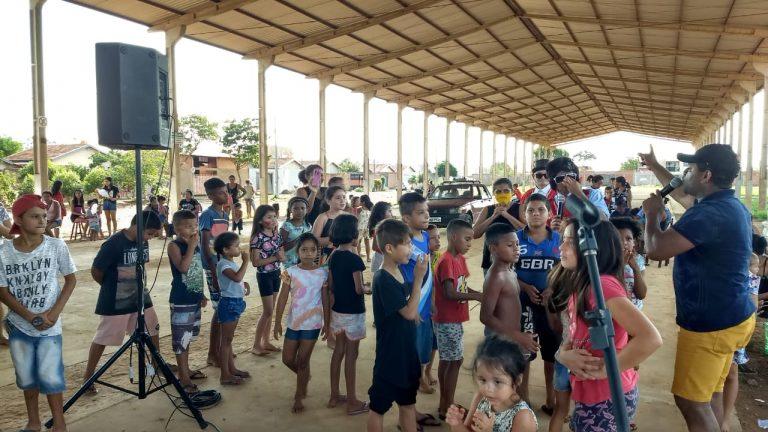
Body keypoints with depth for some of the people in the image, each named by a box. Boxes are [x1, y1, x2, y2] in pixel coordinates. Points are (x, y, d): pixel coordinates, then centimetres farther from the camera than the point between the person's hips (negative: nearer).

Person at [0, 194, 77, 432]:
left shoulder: (56, 246, -10)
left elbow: (71, 280, 0)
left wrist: (55, 311, -12)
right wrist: (32, 317, -13)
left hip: (49, 327, -2)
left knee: (50, 376, -1)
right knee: (26, 377, 15)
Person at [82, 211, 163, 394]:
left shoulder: (143, 242, 0)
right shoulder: (114, 243, -21)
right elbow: (96, 271, -14)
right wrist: (110, 288, 2)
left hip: (140, 297, 7)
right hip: (115, 302, -7)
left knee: (153, 331, 12)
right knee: (102, 338, 5)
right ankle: (87, 377, 20)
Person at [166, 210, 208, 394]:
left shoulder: (196, 245, 8)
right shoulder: (174, 246, -14)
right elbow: (183, 268, -29)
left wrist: (202, 295, 18)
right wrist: (191, 246, -24)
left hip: (194, 299, 8)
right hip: (181, 301, -7)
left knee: (188, 337, 19)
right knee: (181, 339, 1)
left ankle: (186, 370, 33)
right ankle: (183, 377, 10)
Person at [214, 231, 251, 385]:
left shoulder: (232, 263, 11)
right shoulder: (223, 264, -18)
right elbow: (237, 277, -36)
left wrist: (244, 284, 5)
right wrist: (245, 261, -27)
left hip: (236, 302, 9)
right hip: (229, 303, -9)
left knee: (229, 338, 18)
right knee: (226, 339, -2)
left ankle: (232, 368, 29)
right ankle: (225, 375, 6)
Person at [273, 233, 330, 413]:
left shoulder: (322, 273, -6)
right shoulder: (291, 272, -7)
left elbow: (325, 300, 1)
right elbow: (282, 298, -4)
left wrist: (327, 323, 3)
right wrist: (277, 322, -5)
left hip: (312, 323, -2)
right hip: (293, 322, 2)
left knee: (303, 361, 5)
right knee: (288, 359, 10)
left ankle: (298, 397, 22)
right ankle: (304, 377, 40)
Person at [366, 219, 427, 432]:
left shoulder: (401, 273, 2)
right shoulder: (383, 280, -22)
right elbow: (409, 312, -23)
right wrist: (419, 278, -22)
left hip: (406, 352, 8)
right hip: (389, 356, -8)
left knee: (408, 403, 19)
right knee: (379, 406, 11)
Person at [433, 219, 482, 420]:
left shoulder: (460, 259, 9)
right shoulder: (446, 262, -20)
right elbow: (450, 293, -25)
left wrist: (480, 294, -2)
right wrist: (476, 296, -22)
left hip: (455, 319, 9)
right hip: (447, 320, -9)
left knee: (447, 360, 15)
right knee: (455, 360, -2)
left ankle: (445, 404, 26)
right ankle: (447, 408, 9)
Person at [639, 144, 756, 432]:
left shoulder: (709, 214, -27)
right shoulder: (729, 205, 7)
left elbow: (656, 250, -30)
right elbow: (683, 196, 25)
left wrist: (652, 214, -12)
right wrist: (655, 167, 33)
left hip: (710, 324, -10)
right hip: (726, 317, 10)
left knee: (691, 401, 0)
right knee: (710, 394, 21)